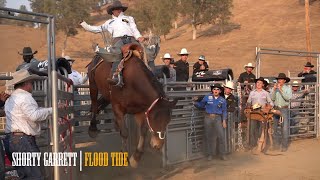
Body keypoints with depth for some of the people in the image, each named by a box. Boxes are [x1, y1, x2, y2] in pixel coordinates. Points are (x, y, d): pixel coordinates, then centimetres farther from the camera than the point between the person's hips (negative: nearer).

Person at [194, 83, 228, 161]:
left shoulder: (222, 100, 5)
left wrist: (224, 121, 1)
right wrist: (195, 103, -2)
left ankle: (222, 154, 6)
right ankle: (210, 154, 17)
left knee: (221, 136, -6)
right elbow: (201, 105, 13)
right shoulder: (207, 97, 3)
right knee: (209, 137, 6)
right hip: (208, 118, 0)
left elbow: (224, 111, 7)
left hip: (218, 119, 0)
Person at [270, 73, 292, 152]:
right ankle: (276, 143, 19)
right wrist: (274, 89, -11)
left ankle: (284, 145, 3)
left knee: (285, 128, -5)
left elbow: (288, 98, -15)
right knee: (274, 127, 7)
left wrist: (281, 90, -18)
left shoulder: (288, 88, 0)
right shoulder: (275, 88, 7)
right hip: (275, 109, 3)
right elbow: (272, 98, -2)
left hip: (284, 109, -3)